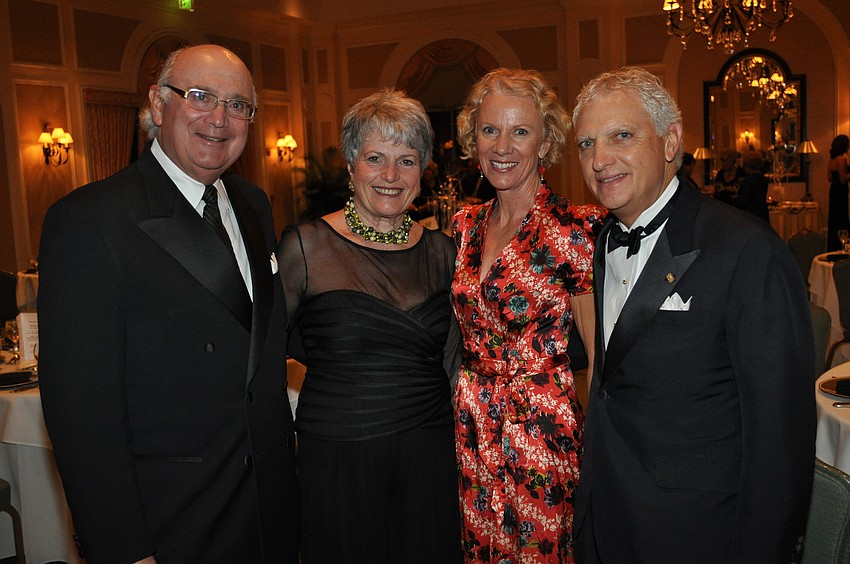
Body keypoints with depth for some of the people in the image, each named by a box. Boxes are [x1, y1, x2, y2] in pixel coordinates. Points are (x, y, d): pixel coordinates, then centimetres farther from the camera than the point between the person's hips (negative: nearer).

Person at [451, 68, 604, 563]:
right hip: (472, 429, 6)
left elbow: (600, 352, -10)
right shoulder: (466, 224, 4)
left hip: (544, 429, -5)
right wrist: (469, 406, 10)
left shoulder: (577, 227, -14)